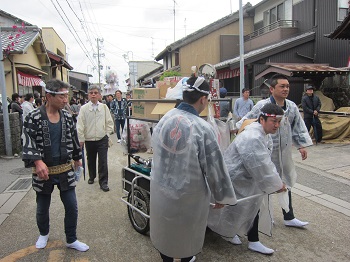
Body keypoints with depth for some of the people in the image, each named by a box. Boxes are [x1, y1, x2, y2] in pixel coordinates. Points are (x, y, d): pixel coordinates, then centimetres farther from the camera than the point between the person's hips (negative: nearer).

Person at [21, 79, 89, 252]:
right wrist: (37, 161, -31)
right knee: (42, 208, 16)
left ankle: (71, 240, 24)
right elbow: (28, 142, -16)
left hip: (65, 170, 3)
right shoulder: (33, 117, -12)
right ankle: (44, 234, 45)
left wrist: (77, 158, 21)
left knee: (72, 206, 4)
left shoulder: (67, 117, 1)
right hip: (44, 171, -2)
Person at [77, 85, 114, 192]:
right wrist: (81, 139, -4)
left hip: (102, 139, 0)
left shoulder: (104, 107, 0)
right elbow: (80, 125, -3)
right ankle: (92, 177, 39)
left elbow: (109, 122, 6)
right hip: (89, 139, 1)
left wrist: (107, 134, 1)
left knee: (103, 162, -2)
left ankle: (103, 182, 8)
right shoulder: (84, 108, -4)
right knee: (91, 160, 16)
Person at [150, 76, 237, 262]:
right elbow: (214, 167, -16)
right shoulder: (202, 128, -24)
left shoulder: (164, 119, -9)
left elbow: (157, 153, 1)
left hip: (160, 188, 5)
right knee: (187, 231, 23)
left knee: (164, 229, 26)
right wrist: (221, 196, -1)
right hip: (188, 194, -4)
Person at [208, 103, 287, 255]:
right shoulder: (252, 138, -32)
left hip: (246, 180, 11)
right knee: (234, 210, 9)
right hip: (234, 181, -11)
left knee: (252, 208, 19)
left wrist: (277, 180, 1)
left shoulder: (264, 135, 3)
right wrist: (277, 185, -16)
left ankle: (253, 242, 36)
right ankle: (227, 232, 39)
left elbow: (267, 162, 9)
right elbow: (261, 167, -29)